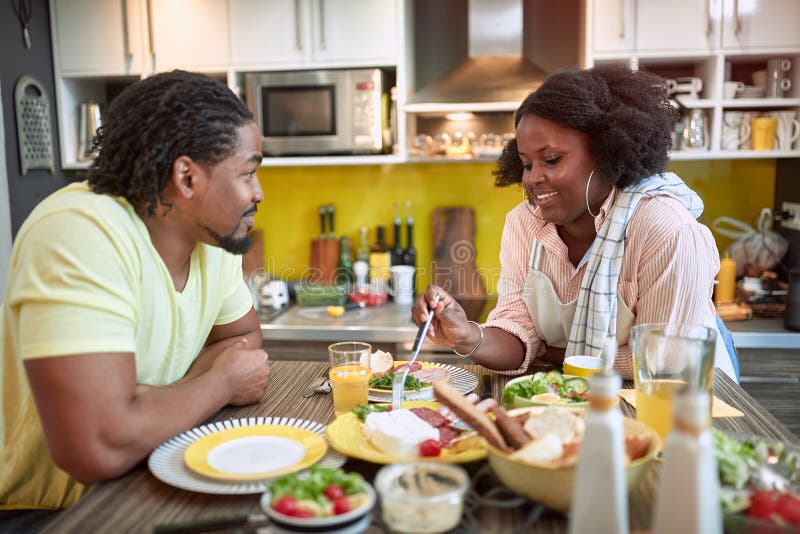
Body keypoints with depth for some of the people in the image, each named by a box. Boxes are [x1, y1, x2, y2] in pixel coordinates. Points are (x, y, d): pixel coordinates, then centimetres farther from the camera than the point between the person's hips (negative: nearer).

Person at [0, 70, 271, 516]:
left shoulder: (213, 234, -4)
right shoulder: (82, 231, -27)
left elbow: (246, 340, 7)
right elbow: (98, 448, -34)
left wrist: (174, 391, -14)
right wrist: (223, 381, -17)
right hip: (47, 509, -7)